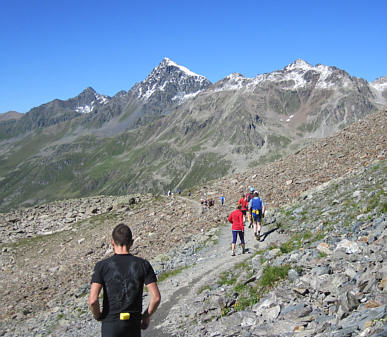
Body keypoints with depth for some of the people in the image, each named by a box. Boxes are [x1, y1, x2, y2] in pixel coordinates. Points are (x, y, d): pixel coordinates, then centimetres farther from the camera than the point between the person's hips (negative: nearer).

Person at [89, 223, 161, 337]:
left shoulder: (102, 266, -10)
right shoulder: (143, 265, -5)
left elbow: (93, 300, -18)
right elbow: (156, 297, -10)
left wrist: (97, 315, 3)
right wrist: (146, 316, 7)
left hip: (110, 325, -1)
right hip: (133, 325, 2)